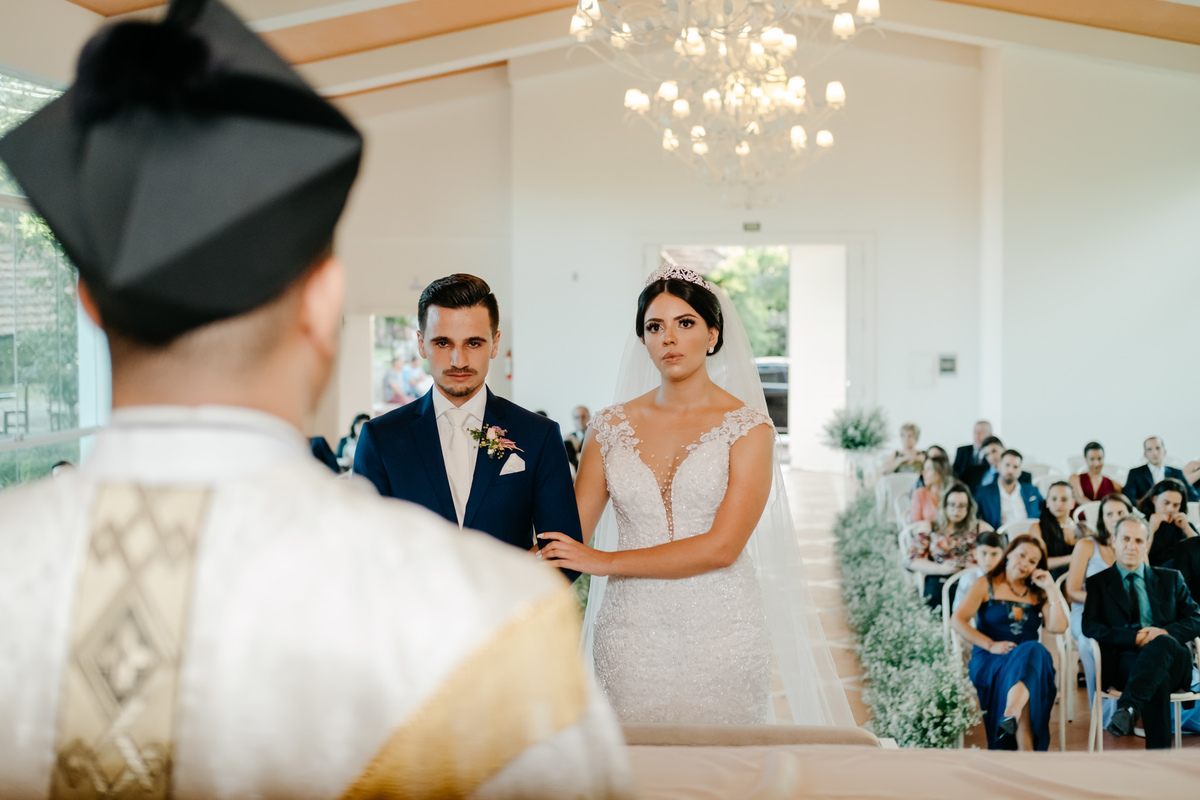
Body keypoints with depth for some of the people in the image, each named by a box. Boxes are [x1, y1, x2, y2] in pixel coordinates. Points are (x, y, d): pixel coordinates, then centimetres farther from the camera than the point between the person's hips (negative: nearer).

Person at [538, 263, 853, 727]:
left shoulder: (748, 427, -3)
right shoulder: (611, 428, 6)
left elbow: (722, 546, -12)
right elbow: (570, 535, 5)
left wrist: (607, 561, -13)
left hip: (719, 634, -2)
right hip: (631, 634, 2)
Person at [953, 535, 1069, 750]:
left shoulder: (1038, 593, 23)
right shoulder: (986, 586, 12)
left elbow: (1058, 627, 6)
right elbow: (957, 621, -1)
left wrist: (1051, 589, 4)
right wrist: (991, 645, -11)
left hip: (1031, 660, 3)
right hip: (989, 662, -3)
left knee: (1035, 651, -36)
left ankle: (1011, 715, -55)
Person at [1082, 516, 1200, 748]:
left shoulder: (1171, 579, 25)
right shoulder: (1098, 583, 19)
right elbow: (1090, 627, 3)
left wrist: (1165, 632, -9)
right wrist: (1134, 638, -14)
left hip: (1172, 660, 2)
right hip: (1125, 658, -2)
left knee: (1161, 643, -38)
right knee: (1158, 679, -39)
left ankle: (1128, 708, -50)